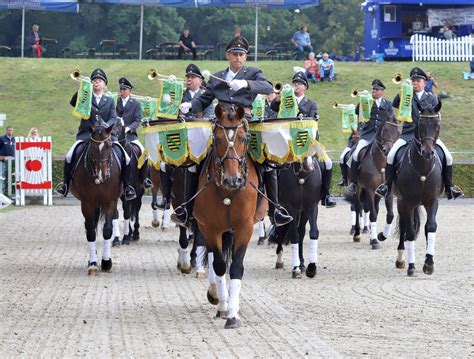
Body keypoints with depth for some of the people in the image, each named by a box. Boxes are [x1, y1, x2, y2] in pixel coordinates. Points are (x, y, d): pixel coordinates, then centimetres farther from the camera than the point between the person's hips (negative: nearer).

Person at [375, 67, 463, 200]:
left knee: (448, 157, -13)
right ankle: (387, 185, -6)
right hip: (408, 134, -1)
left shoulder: (432, 98, 12)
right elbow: (395, 104, -10)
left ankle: (449, 188, 0)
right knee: (391, 155, -20)